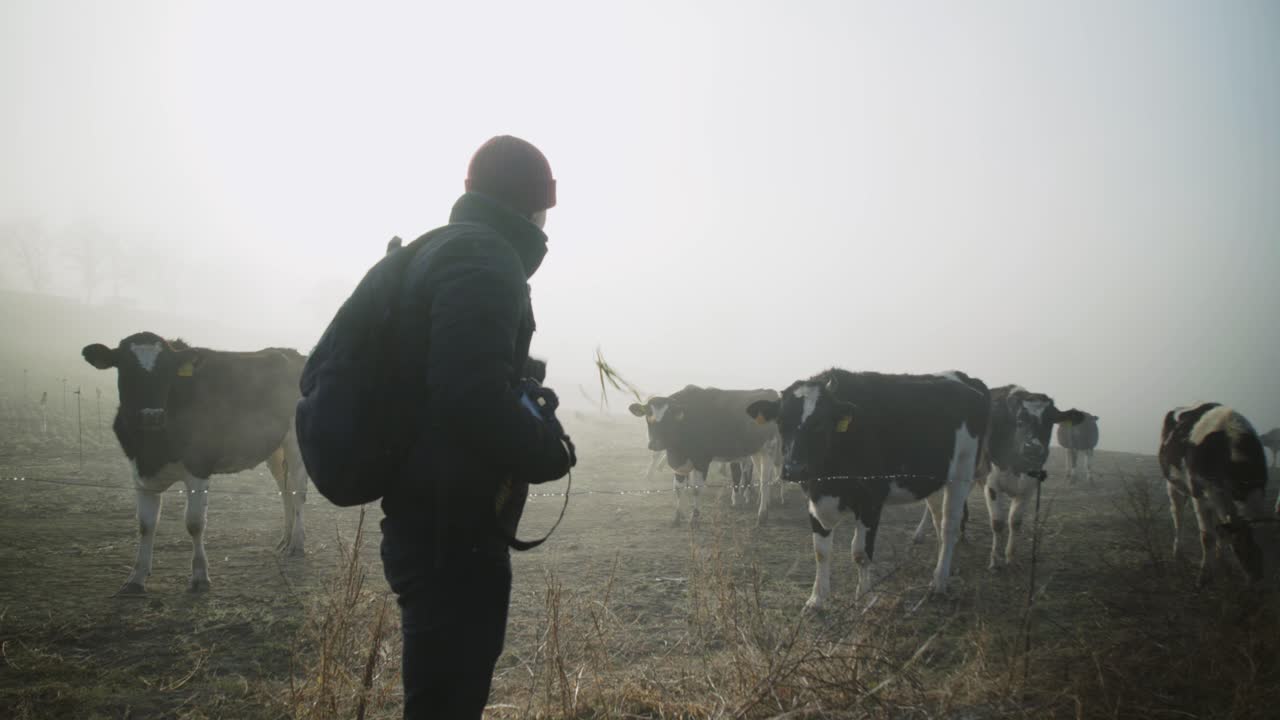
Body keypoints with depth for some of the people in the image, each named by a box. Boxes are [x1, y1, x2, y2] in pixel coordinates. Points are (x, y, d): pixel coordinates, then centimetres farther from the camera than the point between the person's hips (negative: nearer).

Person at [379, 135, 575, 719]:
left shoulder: (440, 251, 17)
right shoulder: (485, 259, -15)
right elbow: (474, 397, -27)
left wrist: (532, 436, 15)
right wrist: (550, 451, -11)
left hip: (432, 517, 10)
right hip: (452, 526, -10)